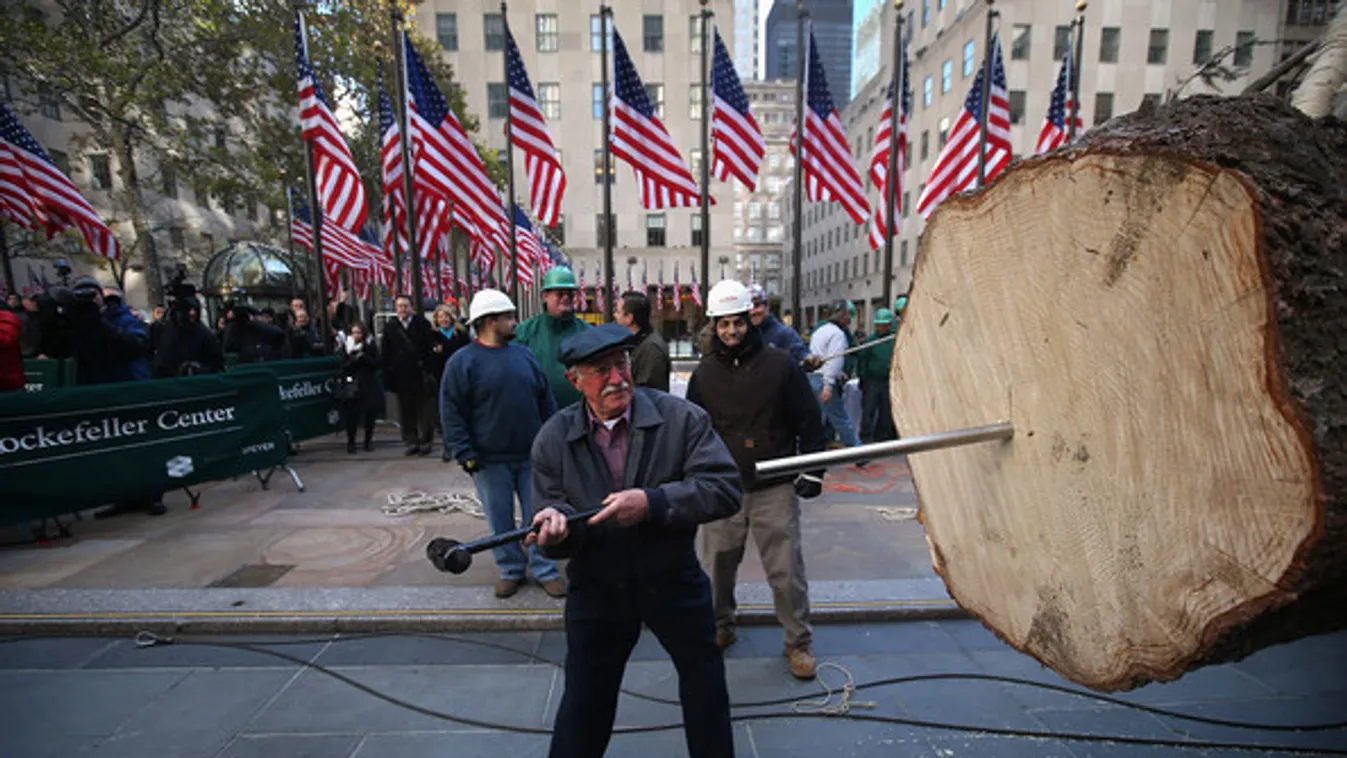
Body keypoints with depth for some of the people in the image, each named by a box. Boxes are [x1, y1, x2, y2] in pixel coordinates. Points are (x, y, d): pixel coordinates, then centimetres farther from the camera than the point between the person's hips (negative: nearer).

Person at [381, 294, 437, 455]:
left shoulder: (422, 323, 0)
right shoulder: (390, 327, 7)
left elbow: (429, 347, -2)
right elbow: (385, 353, 7)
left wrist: (428, 369, -9)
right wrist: (388, 375, 1)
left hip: (421, 374, -2)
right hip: (401, 376, 2)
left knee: (424, 409, 3)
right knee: (406, 410, 6)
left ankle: (425, 440, 11)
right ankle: (411, 441, 14)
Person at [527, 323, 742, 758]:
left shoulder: (681, 418, -15)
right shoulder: (552, 440, -9)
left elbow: (725, 489, -20)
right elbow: (555, 531, -5)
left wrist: (652, 502, -32)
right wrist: (555, 525, -30)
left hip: (674, 580, 0)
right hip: (596, 588, 0)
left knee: (706, 686, 21)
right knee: (585, 700, 16)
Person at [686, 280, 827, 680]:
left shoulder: (780, 363, -2)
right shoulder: (705, 373, 5)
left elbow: (808, 420, 1)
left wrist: (812, 472, -3)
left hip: (775, 487, -2)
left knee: (786, 570, 3)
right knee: (719, 565, 13)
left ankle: (799, 642, 23)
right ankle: (720, 627, 36)